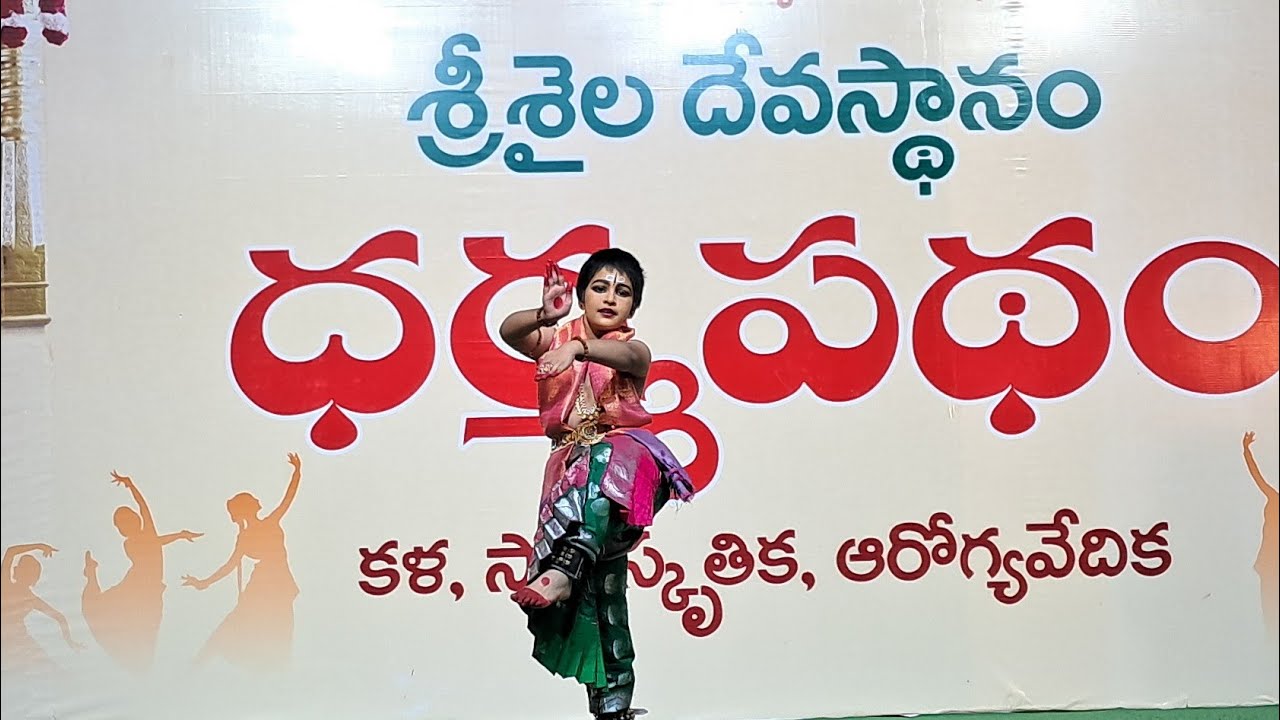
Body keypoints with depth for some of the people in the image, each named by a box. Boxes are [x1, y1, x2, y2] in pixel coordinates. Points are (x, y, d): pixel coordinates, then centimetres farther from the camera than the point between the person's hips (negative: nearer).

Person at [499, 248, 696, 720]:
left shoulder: (633, 349, 3)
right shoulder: (556, 338, 8)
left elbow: (624, 355, -23)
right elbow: (508, 331, -11)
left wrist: (576, 348, -44)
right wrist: (545, 316, -33)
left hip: (623, 454, -2)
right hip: (570, 465, 2)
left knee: (603, 461, -40)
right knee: (600, 581, 0)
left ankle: (563, 570, -48)